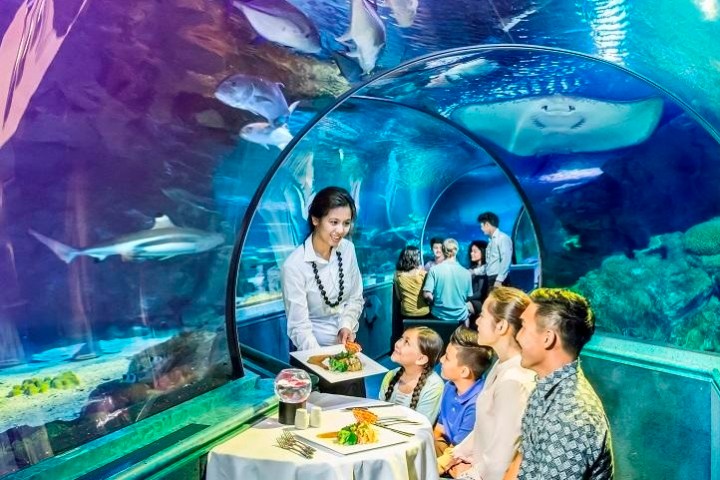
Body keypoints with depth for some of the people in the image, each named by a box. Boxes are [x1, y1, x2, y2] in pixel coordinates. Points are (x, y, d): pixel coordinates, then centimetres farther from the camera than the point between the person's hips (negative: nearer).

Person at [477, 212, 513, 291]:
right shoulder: (491, 241, 17)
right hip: (490, 279, 8)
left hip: (499, 281, -8)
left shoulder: (503, 238, -7)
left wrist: (499, 280, -21)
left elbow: (506, 260, -15)